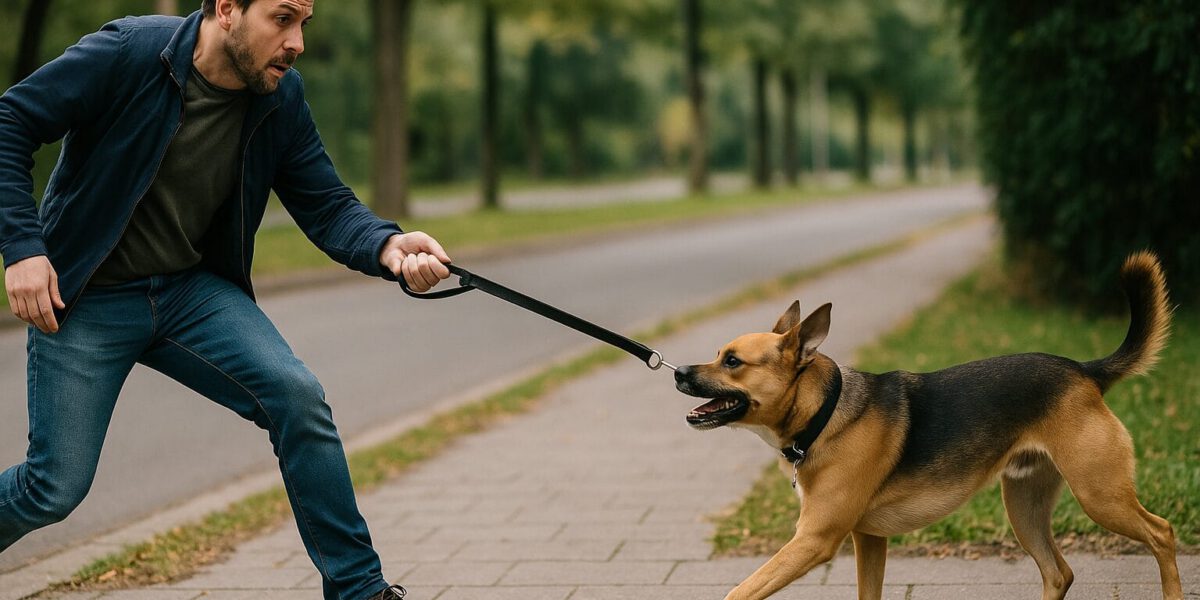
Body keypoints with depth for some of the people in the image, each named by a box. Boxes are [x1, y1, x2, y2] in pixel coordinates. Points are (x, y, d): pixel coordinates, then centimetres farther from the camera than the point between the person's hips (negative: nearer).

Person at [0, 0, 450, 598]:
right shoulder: (129, 52, -20)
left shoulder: (282, 96, -6)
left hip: (194, 290, 4)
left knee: (298, 396, -18)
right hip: (84, 300, -3)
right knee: (56, 488, -4)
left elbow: (327, 205, -2)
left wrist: (387, 246, -24)